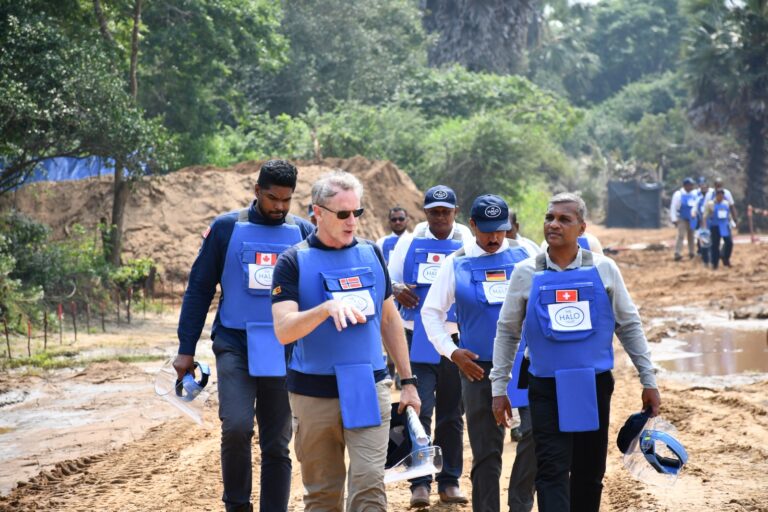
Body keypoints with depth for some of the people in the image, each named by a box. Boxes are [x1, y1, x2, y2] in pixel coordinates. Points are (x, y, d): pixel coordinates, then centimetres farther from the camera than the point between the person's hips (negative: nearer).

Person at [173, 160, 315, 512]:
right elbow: (199, 289, 4)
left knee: (277, 445, 6)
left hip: (283, 354, 2)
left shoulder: (304, 233, 4)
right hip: (235, 346, -2)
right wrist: (186, 349, 2)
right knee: (236, 426, -21)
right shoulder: (226, 228, 0)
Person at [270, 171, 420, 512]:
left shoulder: (372, 254, 7)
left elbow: (390, 319, 15)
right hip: (314, 393, -1)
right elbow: (283, 330, -14)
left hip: (369, 388, 2)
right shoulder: (293, 262, -4)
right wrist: (327, 307, -31)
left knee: (369, 483, -10)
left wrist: (408, 380, 13)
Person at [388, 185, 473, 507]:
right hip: (418, 339, 0)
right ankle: (420, 482, -4)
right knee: (419, 410, -8)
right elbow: (390, 280, 9)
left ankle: (449, 481, 17)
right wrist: (397, 290, -14)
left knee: (451, 414, 9)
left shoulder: (469, 244, 4)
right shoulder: (409, 242, 6)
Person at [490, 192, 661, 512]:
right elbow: (507, 332, 8)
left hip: (595, 386, 1)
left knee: (590, 473, 10)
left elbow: (629, 326, 7)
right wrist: (499, 387, 5)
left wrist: (648, 382, 5)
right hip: (547, 390, -1)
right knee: (552, 472, -10)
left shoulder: (603, 269, 2)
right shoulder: (526, 273, 1)